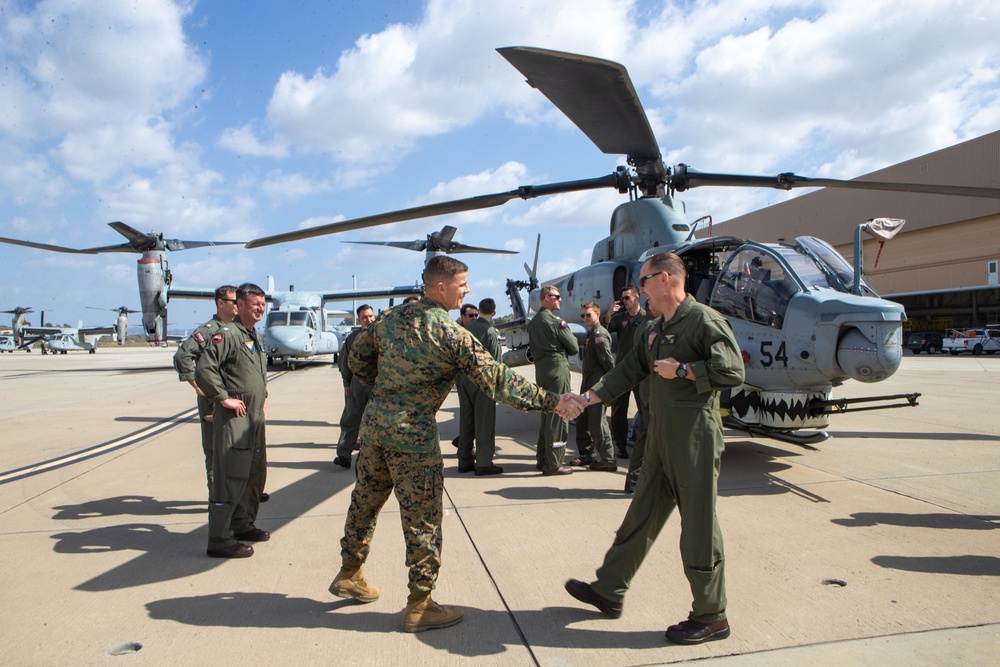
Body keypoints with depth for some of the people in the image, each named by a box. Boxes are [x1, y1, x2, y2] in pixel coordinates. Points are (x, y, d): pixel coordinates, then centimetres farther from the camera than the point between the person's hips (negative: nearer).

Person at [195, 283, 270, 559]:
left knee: (255, 473, 17)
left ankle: (242, 525, 31)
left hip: (255, 417, 10)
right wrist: (223, 398, -19)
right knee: (230, 477, -6)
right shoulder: (228, 334, -13)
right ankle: (220, 540, 2)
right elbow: (204, 368, -23)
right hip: (233, 419, -10)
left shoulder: (255, 336, 16)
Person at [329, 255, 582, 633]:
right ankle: (419, 606, 17)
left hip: (374, 422, 8)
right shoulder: (452, 334, -16)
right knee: (422, 518, 5)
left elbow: (358, 358, 15)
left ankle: (349, 575, 41)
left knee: (365, 500, 22)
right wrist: (552, 402, -18)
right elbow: (496, 380, -20)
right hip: (412, 435, -7)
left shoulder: (392, 318, 5)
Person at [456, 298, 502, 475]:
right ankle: (484, 462, 5)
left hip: (464, 378, 6)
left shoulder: (468, 328, 3)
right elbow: (495, 360, -12)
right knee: (484, 421, 2)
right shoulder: (490, 331, -12)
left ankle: (464, 460, 19)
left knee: (465, 419, 12)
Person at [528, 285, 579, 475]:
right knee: (558, 416, -4)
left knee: (546, 414, 16)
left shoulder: (533, 321, 14)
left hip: (540, 368, 9)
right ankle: (553, 464, -1)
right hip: (557, 368, -9)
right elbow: (574, 347, -10)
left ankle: (542, 459, 22)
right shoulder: (555, 321, -12)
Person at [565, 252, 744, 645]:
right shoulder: (656, 330, 15)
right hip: (661, 440, 9)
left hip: (695, 440, -9)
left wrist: (682, 370, -16)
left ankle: (711, 617, 19)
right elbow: (628, 372, 20)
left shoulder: (703, 320, -12)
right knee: (640, 516, 16)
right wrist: (588, 398, 13)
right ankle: (609, 591, 28)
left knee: (698, 525, 2)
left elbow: (733, 371, -19)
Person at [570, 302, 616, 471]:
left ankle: (608, 460, 2)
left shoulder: (599, 334, -13)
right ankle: (588, 455, 25)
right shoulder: (591, 333, 17)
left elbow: (608, 360, -18)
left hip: (598, 383, -10)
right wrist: (585, 383, 16)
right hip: (588, 383, 10)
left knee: (597, 422, -7)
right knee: (583, 421, 14)